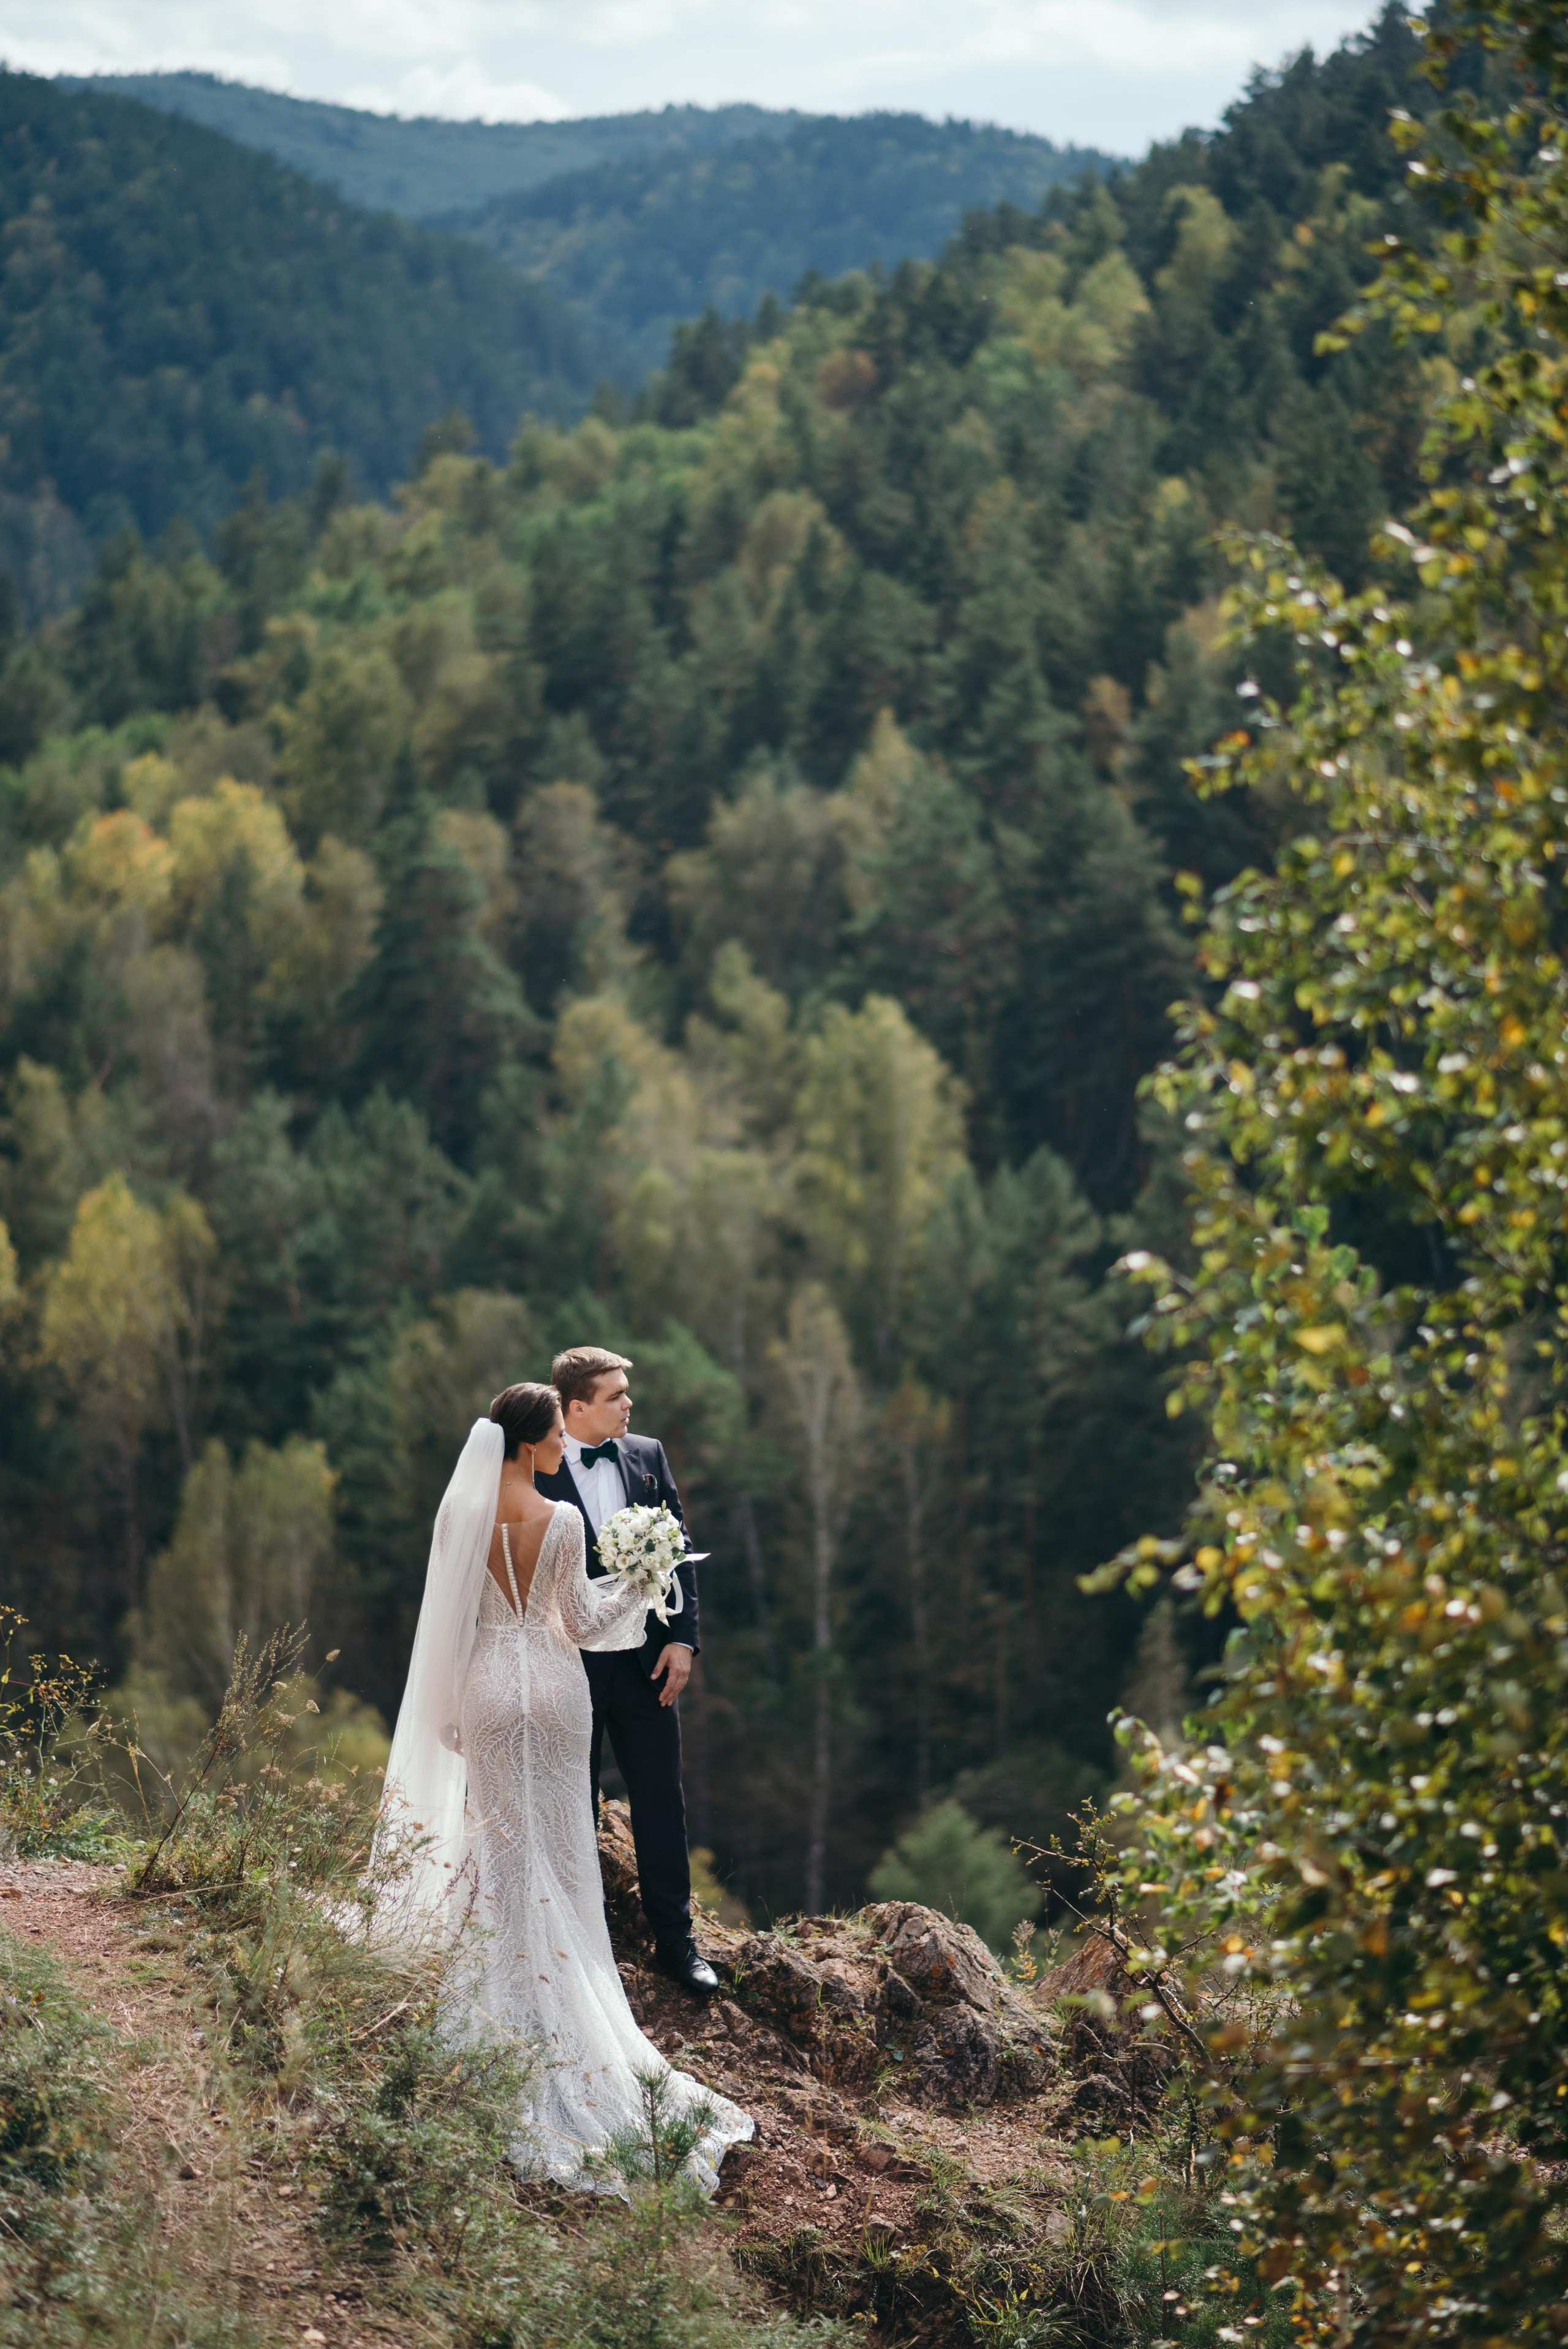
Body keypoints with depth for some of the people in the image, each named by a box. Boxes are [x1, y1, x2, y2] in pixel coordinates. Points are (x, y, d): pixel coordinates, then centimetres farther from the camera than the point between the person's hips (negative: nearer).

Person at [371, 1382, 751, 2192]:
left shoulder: (461, 1515, -5)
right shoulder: (562, 1519, -13)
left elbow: (449, 1618, 1)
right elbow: (579, 1622, -8)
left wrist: (450, 1708, 11)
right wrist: (635, 1587, 8)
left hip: (488, 1685, 2)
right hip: (556, 1686, -2)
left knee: (502, 1841, 10)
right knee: (561, 1847, 8)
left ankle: (510, 1997, 11)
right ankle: (565, 1996, 11)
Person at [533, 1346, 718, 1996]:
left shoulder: (648, 1455, 3)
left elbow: (679, 1550, 6)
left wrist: (683, 1638, -1)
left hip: (647, 1662, 4)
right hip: (570, 1668, -4)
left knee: (661, 1802, 11)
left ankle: (676, 1942, 22)